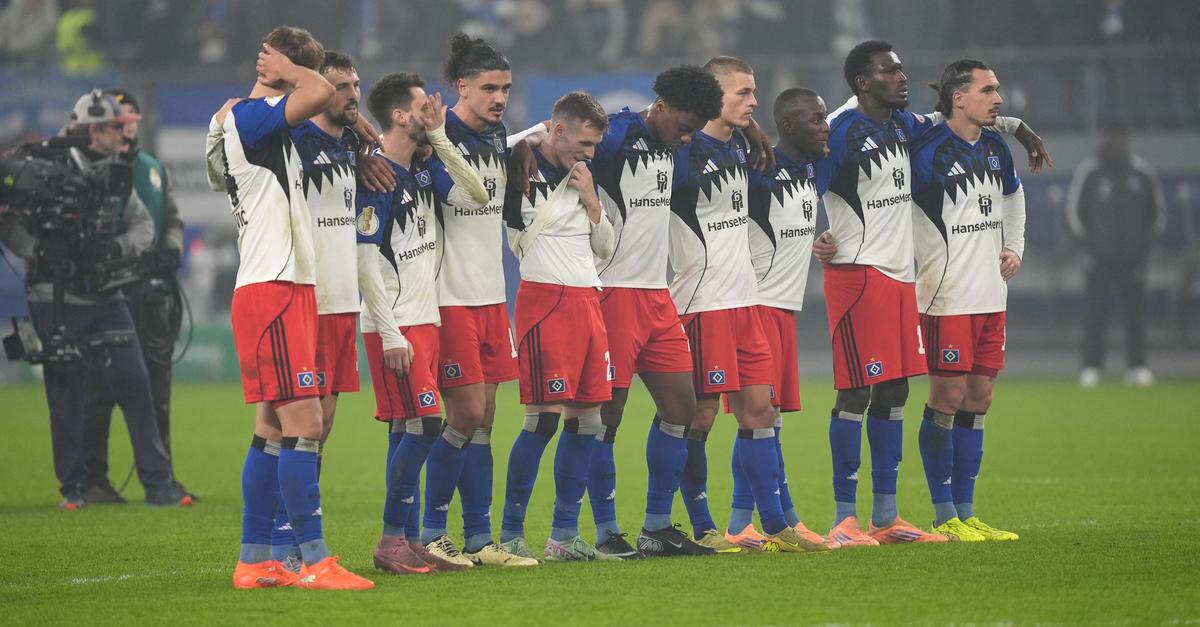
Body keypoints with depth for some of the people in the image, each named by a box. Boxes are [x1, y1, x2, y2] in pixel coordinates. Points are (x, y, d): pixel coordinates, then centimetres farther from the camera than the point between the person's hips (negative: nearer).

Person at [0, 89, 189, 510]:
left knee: (135, 384, -2)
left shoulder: (119, 175, 8)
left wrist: (117, 246, -9)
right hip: (57, 299, -5)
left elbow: (144, 225, 10)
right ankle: (74, 487, 11)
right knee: (66, 393, 0)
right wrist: (39, 251, -20)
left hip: (107, 299, 5)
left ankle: (158, 483, 1)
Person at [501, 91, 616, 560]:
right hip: (543, 297, -8)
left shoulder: (582, 177, 17)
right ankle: (510, 533, -4)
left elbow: (605, 247, 17)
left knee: (587, 419, 6)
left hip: (587, 301, 8)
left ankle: (564, 535, 12)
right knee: (544, 417, -11)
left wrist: (590, 200, 4)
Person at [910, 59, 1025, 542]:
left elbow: (1013, 196, 29)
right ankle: (945, 518, 2)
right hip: (946, 298, -7)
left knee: (978, 399, 8)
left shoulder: (995, 148, 10)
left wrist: (1014, 247, 18)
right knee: (947, 399, -5)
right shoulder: (928, 153, -14)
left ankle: (965, 514, 13)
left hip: (990, 297, 8)